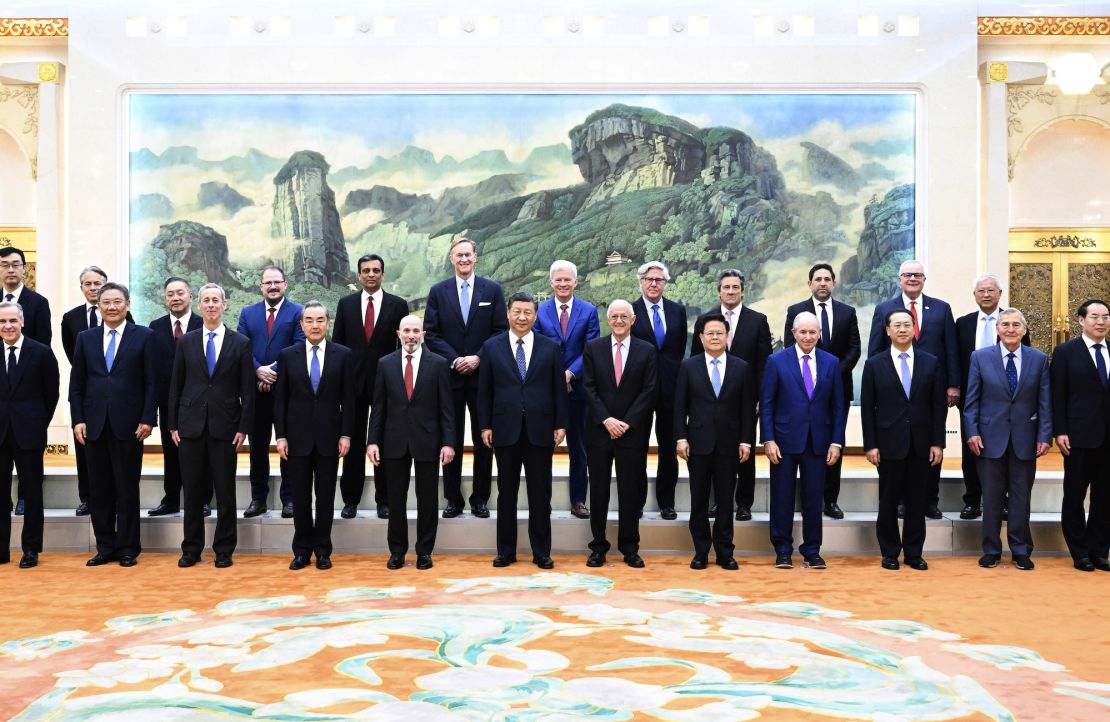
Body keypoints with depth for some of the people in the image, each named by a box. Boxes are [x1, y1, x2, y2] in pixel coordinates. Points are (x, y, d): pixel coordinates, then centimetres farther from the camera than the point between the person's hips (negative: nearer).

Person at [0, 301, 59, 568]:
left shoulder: (41, 353, -4)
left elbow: (51, 394, 3)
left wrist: (40, 423, 2)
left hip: (28, 433, -2)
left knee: (32, 492, 5)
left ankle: (31, 549, 13)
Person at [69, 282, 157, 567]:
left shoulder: (144, 337, 1)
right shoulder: (85, 338, 10)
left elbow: (151, 383, -2)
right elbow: (76, 384, 10)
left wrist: (147, 420, -8)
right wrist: (78, 420, 1)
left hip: (128, 424, -3)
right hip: (95, 425, 3)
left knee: (128, 489, 3)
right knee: (99, 489, 7)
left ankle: (128, 548, 13)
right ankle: (105, 547, 17)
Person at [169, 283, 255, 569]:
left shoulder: (240, 343, 2)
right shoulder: (186, 342, 7)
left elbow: (248, 390, 1)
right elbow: (176, 385, 8)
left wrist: (243, 427, -5)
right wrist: (173, 424, 3)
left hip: (225, 427, -1)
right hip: (191, 425, 2)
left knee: (225, 492, 4)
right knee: (192, 491, 7)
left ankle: (224, 550, 14)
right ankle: (191, 549, 18)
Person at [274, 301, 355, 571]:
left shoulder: (343, 354, 1)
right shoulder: (287, 355, 3)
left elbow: (348, 399, 1)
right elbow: (280, 399, 3)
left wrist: (346, 435, -5)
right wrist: (280, 436, -2)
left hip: (329, 437, 0)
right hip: (298, 437, 1)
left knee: (326, 496, 6)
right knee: (300, 496, 6)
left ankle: (322, 551, 16)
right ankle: (302, 550, 16)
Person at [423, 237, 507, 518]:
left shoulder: (492, 290, 3)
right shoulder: (438, 291, 5)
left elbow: (501, 331, 0)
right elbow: (430, 334, 1)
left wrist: (478, 358, -11)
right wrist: (454, 360, -11)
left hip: (483, 374, 0)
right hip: (450, 375, 0)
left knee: (483, 439, 5)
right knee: (451, 439, 5)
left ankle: (480, 498, 14)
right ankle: (453, 499, 14)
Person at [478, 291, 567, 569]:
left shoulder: (551, 348, 4)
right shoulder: (491, 347, 4)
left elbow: (559, 390, 4)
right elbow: (484, 391, 4)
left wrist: (560, 424, -1)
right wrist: (485, 425, -1)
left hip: (540, 431, 0)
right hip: (505, 431, 0)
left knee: (540, 494, 6)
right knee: (506, 493, 8)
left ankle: (541, 552, 15)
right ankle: (506, 551, 18)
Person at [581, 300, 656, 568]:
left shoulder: (646, 351, 3)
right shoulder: (593, 348, 5)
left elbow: (649, 392, -1)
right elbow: (588, 387, 0)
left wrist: (627, 422, -9)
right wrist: (606, 420, -10)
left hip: (632, 431, 0)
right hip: (599, 429, 1)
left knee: (631, 491, 3)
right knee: (598, 490, 5)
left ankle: (630, 548, 12)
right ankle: (598, 546, 13)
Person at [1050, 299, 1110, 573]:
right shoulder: (1065, 352, -1)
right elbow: (1057, 395, -4)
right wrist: (1059, 432, -10)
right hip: (1080, 437, -3)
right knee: (1074, 496, 5)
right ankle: (1080, 553, 15)